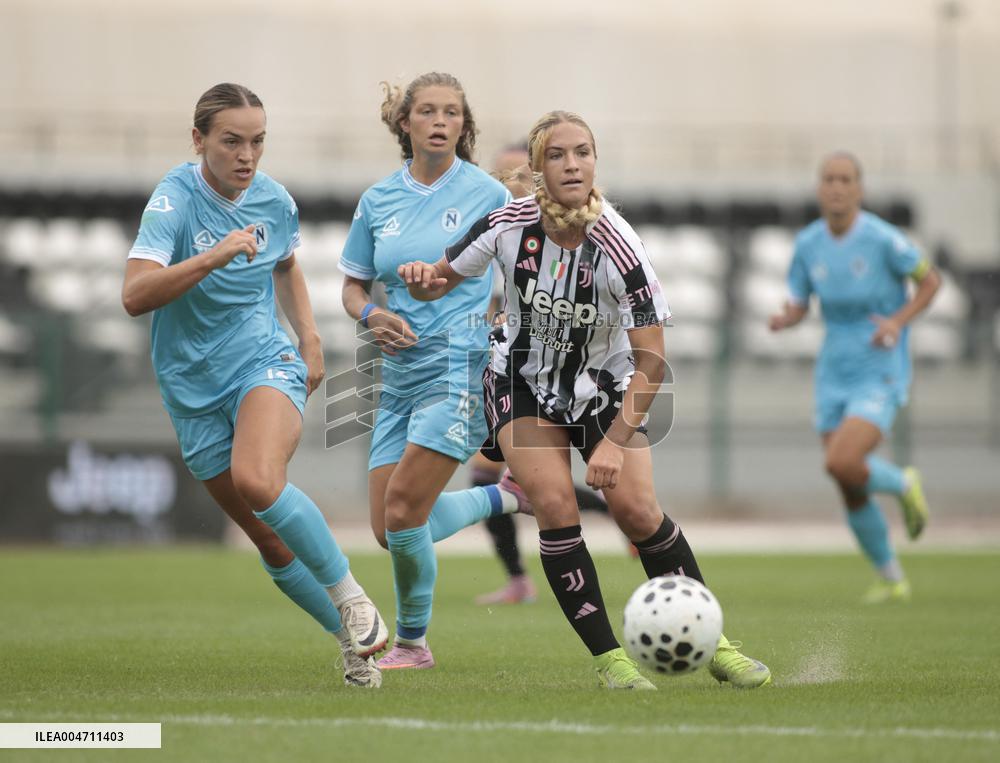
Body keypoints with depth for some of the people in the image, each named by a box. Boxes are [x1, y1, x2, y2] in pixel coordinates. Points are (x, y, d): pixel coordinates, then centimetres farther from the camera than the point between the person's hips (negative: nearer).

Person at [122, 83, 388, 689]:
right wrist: (212, 257, -38)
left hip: (267, 365, 0)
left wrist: (310, 338, 10)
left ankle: (352, 598, -16)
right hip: (195, 387, 0)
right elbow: (135, 296, -28)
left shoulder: (275, 201, -1)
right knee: (273, 542, 5)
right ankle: (356, 639, 25)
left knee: (257, 481, -32)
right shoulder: (175, 200, -15)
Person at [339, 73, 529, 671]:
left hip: (462, 367, -6)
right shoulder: (379, 201, 8)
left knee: (403, 511, -15)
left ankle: (413, 643, 6)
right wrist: (372, 315, -5)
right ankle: (503, 498, 28)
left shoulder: (487, 194, -3)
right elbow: (353, 285, 16)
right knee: (390, 528, 3)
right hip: (402, 371, 6)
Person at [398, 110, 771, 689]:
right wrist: (423, 278, -27)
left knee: (637, 509, -15)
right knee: (555, 504, -18)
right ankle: (609, 658, -10)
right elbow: (441, 283, -3)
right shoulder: (508, 227, -19)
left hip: (606, 387, -1)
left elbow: (652, 359, -25)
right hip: (524, 383, 1)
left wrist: (615, 441, -32)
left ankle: (714, 644, 3)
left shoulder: (618, 248, -27)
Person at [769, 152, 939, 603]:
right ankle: (892, 579, 26)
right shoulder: (808, 244, 0)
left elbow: (931, 281, -3)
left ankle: (904, 485, 9)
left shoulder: (882, 239, -14)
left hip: (881, 375, -5)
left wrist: (898, 321, -18)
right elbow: (798, 307, 10)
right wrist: (783, 320, -14)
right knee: (851, 494, 5)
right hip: (834, 377, 5)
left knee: (841, 464, -24)